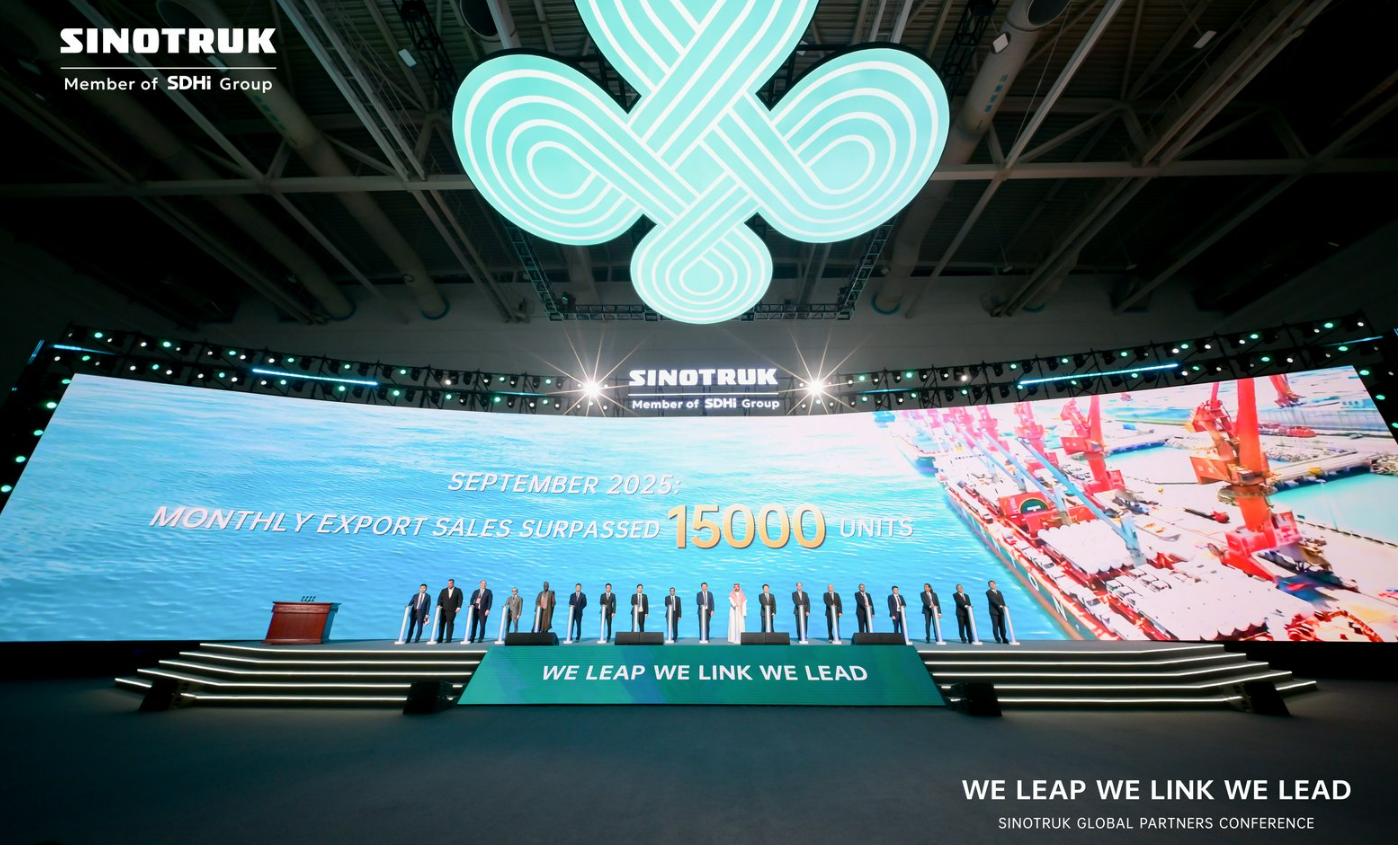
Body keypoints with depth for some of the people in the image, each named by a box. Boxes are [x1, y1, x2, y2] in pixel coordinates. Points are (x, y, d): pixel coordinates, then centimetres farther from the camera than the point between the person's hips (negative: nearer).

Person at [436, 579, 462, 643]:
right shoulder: (443, 590, 13)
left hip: (452, 610, -3)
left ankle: (448, 639, -2)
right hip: (443, 610, 3)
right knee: (441, 623, 3)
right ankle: (440, 639, 11)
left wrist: (458, 607, -11)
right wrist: (439, 605, -12)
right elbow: (439, 598, 6)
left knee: (450, 624, -5)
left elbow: (460, 599, 1)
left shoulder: (458, 591, 6)